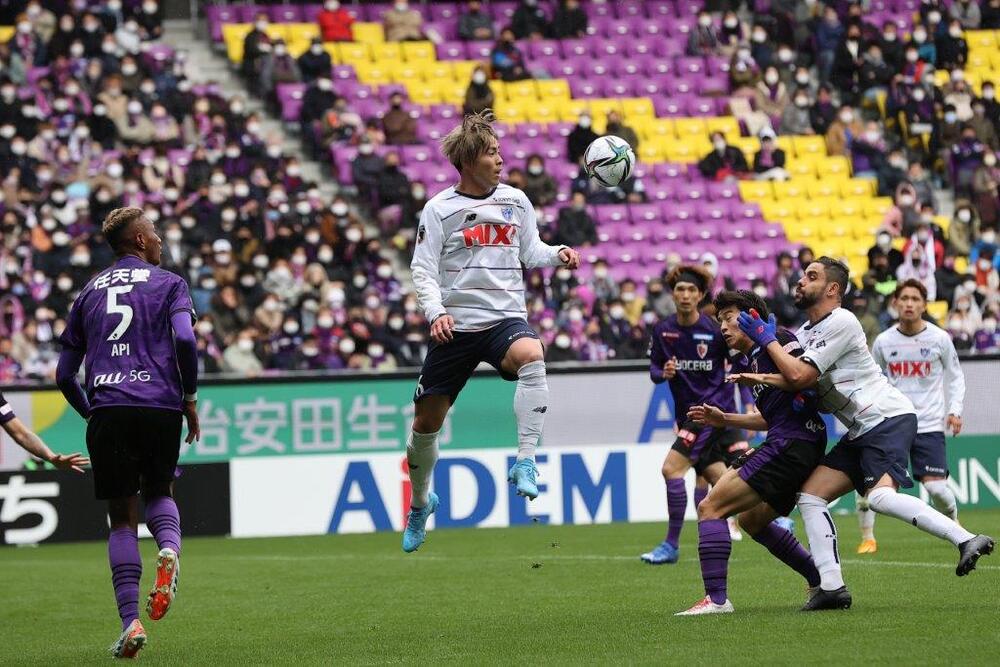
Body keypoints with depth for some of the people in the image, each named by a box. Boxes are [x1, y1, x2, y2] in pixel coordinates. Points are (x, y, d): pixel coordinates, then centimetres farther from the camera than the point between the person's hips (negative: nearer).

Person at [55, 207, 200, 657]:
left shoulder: (90, 292, 19)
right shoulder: (168, 284, 9)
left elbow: (64, 374, 17)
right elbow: (185, 339, -9)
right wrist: (190, 399, 1)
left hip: (107, 412, 1)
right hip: (160, 406, -1)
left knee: (122, 519, 5)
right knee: (159, 492, 22)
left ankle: (130, 622, -7)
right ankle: (169, 548, -12)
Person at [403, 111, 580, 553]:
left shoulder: (515, 201, 7)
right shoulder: (440, 209, -2)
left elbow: (530, 251, 18)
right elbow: (423, 270, -3)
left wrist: (557, 255, -3)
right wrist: (435, 312, -19)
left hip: (505, 317, 1)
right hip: (455, 326, -1)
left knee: (531, 356, -36)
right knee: (427, 420, 5)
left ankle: (525, 462, -34)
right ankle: (420, 502, 33)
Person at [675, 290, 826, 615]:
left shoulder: (776, 339, -5)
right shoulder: (747, 361, 22)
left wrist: (760, 378, -19)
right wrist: (724, 420, 21)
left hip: (789, 444, -11)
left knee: (710, 507, -11)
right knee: (752, 519, 27)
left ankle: (716, 598, -18)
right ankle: (821, 580, 25)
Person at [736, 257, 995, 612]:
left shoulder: (841, 322, -12)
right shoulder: (807, 331, 19)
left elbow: (799, 376, -15)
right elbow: (796, 381, 9)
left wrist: (767, 339, -4)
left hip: (889, 418, -10)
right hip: (861, 432, 10)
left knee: (881, 496, -30)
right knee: (810, 494, 1)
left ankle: (967, 540, -32)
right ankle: (831, 586, -2)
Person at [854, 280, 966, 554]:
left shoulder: (940, 339, -1)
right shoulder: (883, 341, 2)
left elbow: (955, 376, 10)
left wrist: (954, 411, -1)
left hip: (929, 425, -1)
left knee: (936, 487, -10)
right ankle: (867, 537, 6)